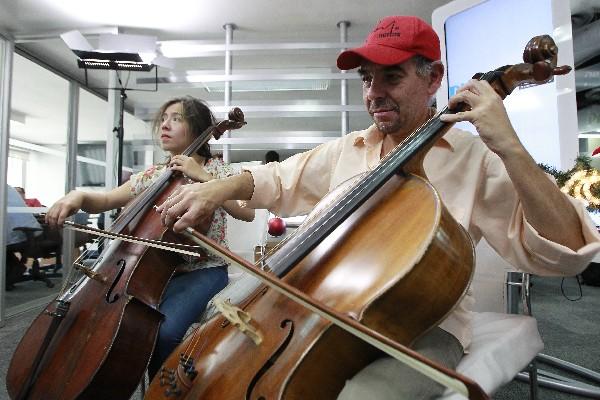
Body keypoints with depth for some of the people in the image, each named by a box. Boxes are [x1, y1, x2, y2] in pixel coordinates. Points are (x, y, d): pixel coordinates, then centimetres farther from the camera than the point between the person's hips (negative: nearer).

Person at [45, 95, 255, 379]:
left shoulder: (216, 170, -2)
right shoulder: (151, 176, 11)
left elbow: (247, 212, -17)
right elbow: (106, 200, 15)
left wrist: (203, 176, -20)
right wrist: (79, 196, -7)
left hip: (203, 272, -4)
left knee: (163, 331, -29)